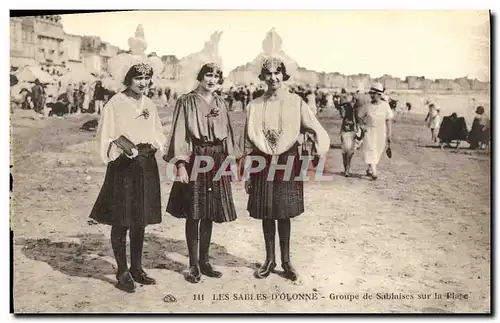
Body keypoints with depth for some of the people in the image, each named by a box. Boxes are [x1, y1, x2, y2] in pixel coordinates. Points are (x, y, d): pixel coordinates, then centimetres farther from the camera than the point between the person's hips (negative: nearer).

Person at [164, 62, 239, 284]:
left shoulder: (220, 104, 13)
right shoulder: (186, 102, -2)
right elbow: (179, 133, -7)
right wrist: (180, 164, -15)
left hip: (217, 161, 5)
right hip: (194, 160, -5)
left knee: (209, 214, 9)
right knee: (193, 215, 0)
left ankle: (204, 261, 21)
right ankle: (193, 265, 11)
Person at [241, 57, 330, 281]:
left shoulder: (296, 103, -2)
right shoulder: (255, 106, 3)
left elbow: (316, 129, -3)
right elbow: (248, 142, 6)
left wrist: (319, 148, -22)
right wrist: (247, 172, 5)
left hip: (287, 162, -1)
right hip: (263, 163, 2)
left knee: (284, 214, 6)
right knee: (265, 214, 9)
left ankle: (285, 260, 23)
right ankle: (269, 260, 25)